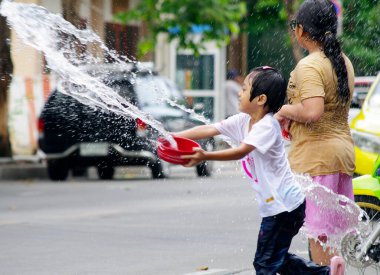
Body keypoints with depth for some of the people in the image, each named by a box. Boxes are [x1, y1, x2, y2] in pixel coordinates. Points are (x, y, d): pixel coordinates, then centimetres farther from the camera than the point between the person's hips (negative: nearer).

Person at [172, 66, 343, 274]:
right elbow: (209, 130, 0)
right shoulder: (242, 121, 6)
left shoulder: (267, 126, -20)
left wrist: (206, 156, -45)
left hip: (284, 205, -10)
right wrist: (174, 137, -11)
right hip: (273, 204, 10)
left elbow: (241, 151, -34)